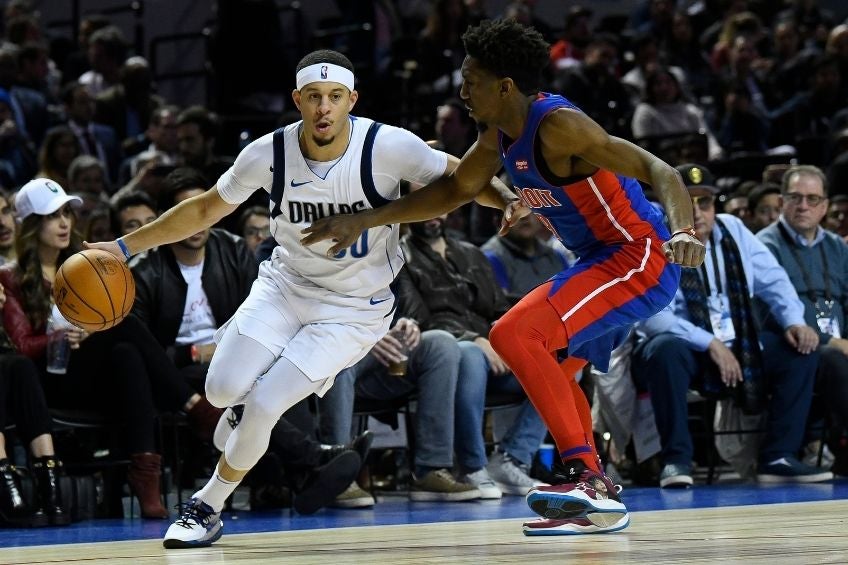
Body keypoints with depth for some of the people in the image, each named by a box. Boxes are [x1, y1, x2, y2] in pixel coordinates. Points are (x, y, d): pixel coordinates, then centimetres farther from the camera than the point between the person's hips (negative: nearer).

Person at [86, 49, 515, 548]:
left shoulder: (387, 146, -22)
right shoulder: (270, 154, -13)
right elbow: (205, 210, 2)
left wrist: (510, 200, -30)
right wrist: (125, 246, -1)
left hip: (354, 311, -3)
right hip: (287, 284, 3)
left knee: (261, 408, -15)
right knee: (223, 390, -15)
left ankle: (209, 507, 10)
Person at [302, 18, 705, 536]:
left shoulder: (558, 126, -23)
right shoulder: (498, 135, 5)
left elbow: (660, 172, -28)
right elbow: (455, 191, 18)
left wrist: (684, 231, -46)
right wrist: (364, 220, 11)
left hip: (640, 259, -11)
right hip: (607, 259, 11)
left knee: (515, 335, -22)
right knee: (548, 368, 23)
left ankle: (586, 475, -24)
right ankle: (599, 503, 27)